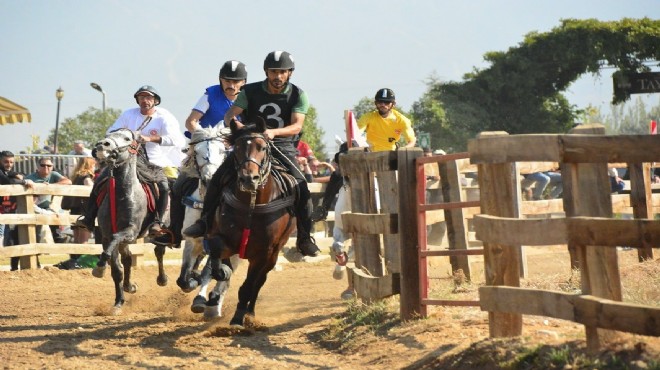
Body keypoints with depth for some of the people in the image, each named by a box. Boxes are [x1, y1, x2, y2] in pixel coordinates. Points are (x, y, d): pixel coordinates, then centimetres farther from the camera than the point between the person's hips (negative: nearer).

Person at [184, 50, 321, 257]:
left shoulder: (298, 95, -2)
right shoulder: (251, 91, 0)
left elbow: (297, 125, -14)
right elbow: (230, 114, -8)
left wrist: (274, 132, -33)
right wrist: (234, 122, -34)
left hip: (282, 146, -1)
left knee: (301, 188, -19)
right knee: (219, 177, -15)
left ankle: (304, 239, -9)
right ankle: (205, 222, 0)